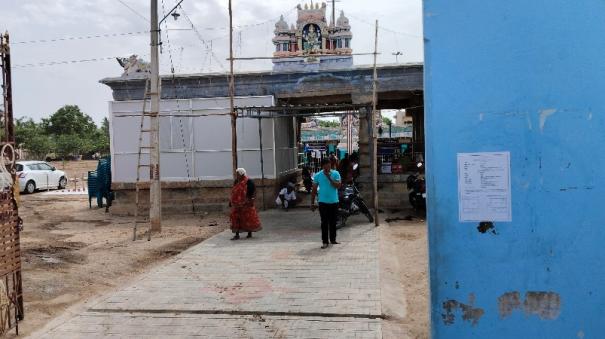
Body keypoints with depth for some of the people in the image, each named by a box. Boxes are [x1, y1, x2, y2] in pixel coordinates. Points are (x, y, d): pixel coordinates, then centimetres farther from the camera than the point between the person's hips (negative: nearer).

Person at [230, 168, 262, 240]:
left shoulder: (248, 182, -11)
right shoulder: (236, 181, 10)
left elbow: (253, 191, -11)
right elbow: (234, 192, 18)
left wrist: (251, 200, -18)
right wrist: (232, 201, 17)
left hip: (246, 204, -6)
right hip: (237, 204, 6)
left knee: (248, 218, 3)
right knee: (236, 218, 2)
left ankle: (250, 233, 17)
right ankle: (237, 235, 7)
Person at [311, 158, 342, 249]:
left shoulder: (335, 174, -1)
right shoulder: (318, 175, -1)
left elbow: (338, 186, -14)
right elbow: (314, 190, 3)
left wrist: (330, 178, -21)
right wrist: (312, 203, 1)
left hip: (334, 202, 1)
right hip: (323, 202, -1)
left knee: (333, 222, 11)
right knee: (324, 223, -3)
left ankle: (333, 239, 24)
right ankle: (325, 241, 2)